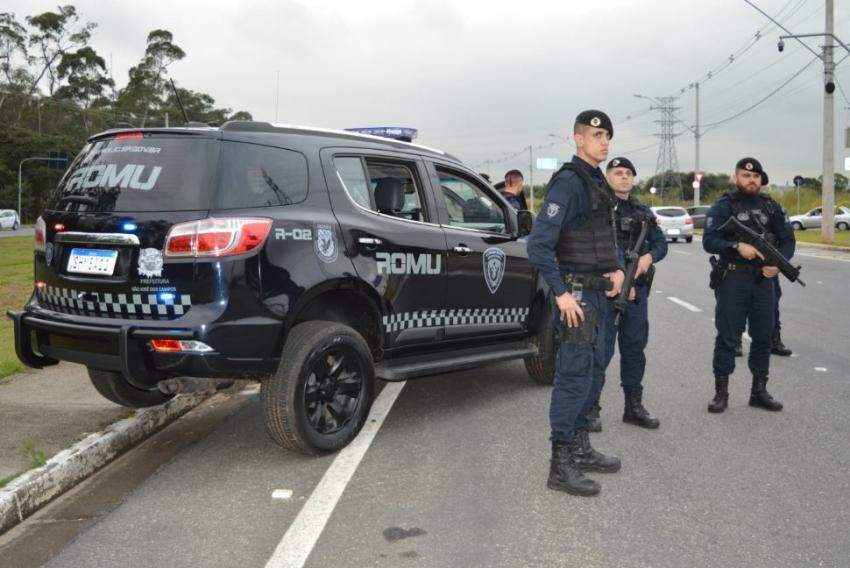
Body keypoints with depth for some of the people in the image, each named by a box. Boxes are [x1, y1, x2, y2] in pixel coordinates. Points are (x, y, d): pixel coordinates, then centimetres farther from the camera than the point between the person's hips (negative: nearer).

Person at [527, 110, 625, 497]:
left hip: (599, 293, 10)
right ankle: (561, 466, -1)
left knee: (593, 371, 16)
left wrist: (618, 269, 6)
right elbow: (539, 243, -24)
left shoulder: (598, 183, 15)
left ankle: (580, 450, 28)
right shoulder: (568, 182, -15)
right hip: (576, 294, -10)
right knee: (574, 375, -8)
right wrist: (561, 293, -23)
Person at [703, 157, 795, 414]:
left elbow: (788, 240, 9)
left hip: (764, 279, 4)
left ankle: (759, 390, 20)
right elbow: (709, 241, -10)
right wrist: (737, 246, -24)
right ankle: (721, 392, 7)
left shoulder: (772, 207, 11)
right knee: (727, 337, 0)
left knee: (763, 337, 9)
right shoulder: (723, 206, -1)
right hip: (732, 280, -4)